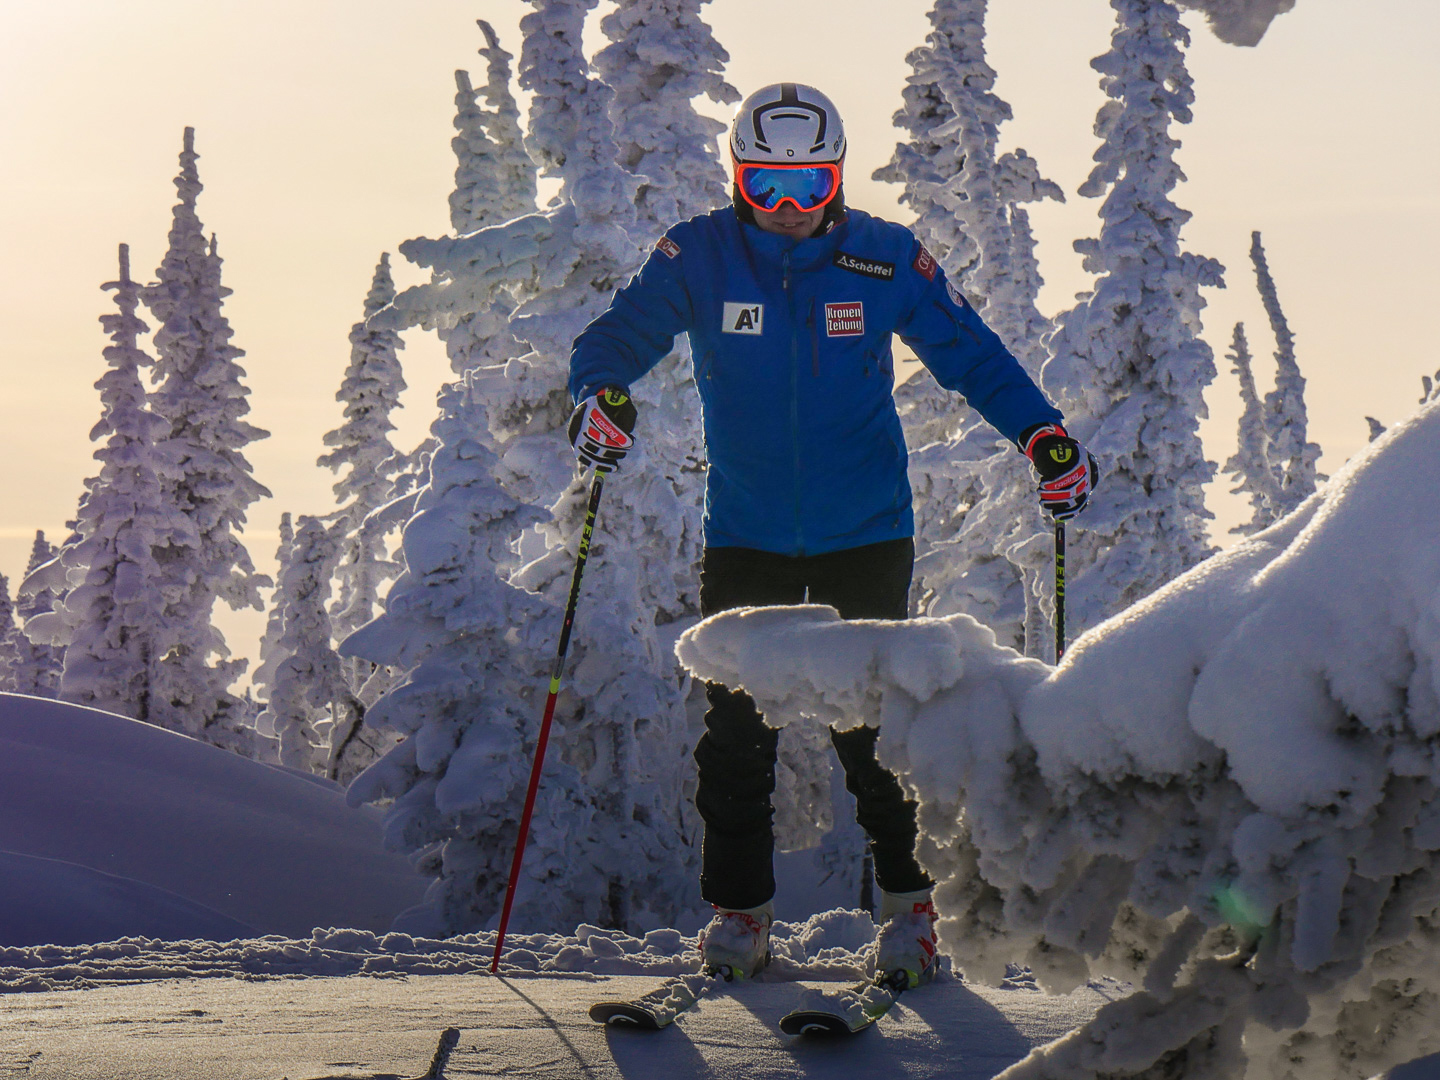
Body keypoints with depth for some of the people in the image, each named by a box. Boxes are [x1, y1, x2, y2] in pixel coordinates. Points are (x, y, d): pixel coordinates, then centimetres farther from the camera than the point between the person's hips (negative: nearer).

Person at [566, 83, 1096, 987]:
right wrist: (602, 393, -27)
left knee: (874, 725, -2)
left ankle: (912, 903, 15)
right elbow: (622, 331, -4)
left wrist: (1042, 435, -8)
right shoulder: (698, 258, -3)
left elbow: (971, 353, 4)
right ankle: (740, 911, 14)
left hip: (867, 534, -1)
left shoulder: (887, 260, -3)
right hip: (745, 534, 1)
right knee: (737, 726, 0)